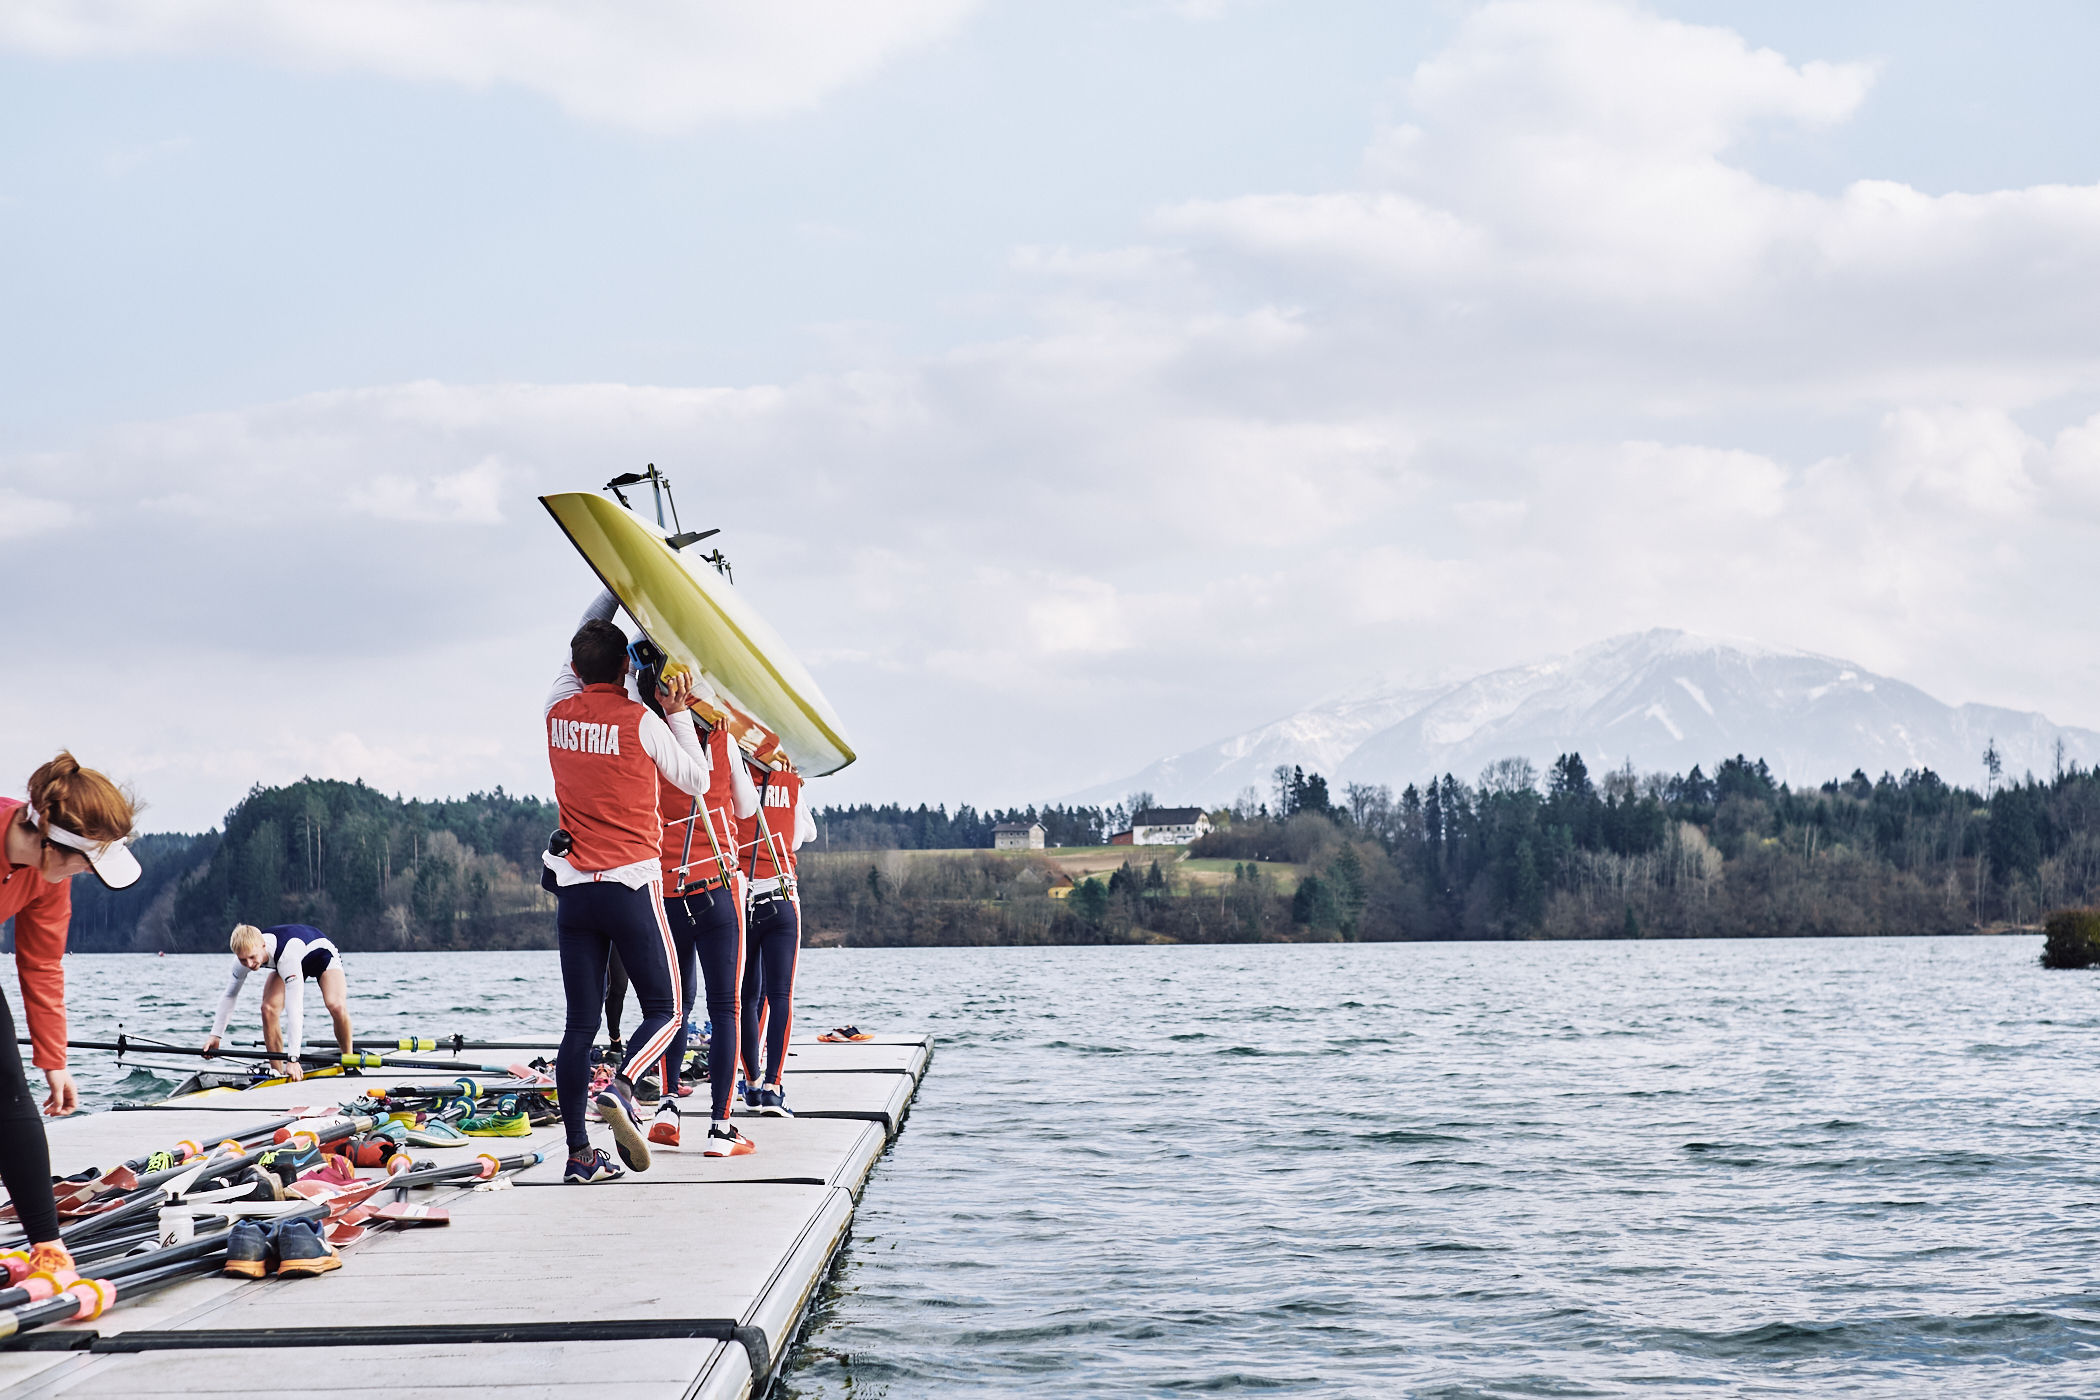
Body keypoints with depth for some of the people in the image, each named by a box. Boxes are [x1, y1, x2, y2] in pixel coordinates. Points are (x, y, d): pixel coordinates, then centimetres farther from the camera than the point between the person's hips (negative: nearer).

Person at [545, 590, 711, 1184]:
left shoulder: (558, 711, 4)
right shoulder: (641, 721, -9)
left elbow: (578, 642, 23)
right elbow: (696, 782, 3)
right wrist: (680, 714, 8)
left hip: (572, 886, 4)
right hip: (631, 884, -4)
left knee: (580, 1024, 5)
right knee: (664, 1008, 8)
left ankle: (579, 1152, 2)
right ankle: (621, 1086, -19)